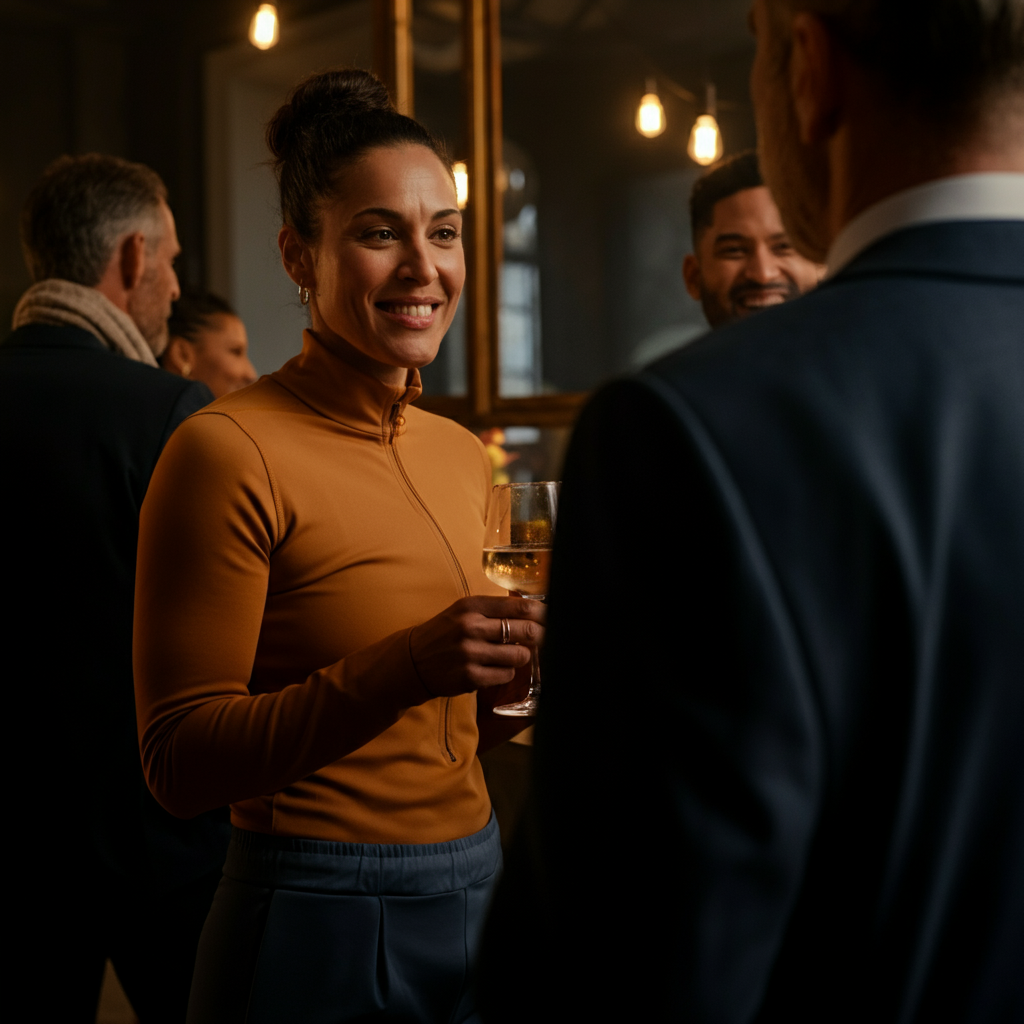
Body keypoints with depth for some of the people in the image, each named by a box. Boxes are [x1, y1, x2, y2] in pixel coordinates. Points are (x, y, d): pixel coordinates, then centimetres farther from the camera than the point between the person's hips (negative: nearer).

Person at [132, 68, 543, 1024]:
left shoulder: (462, 454, 6)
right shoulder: (226, 452, -14)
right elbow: (180, 763, -16)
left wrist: (523, 669, -4)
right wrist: (406, 667, -26)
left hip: (475, 895, 7)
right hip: (321, 933, -6)